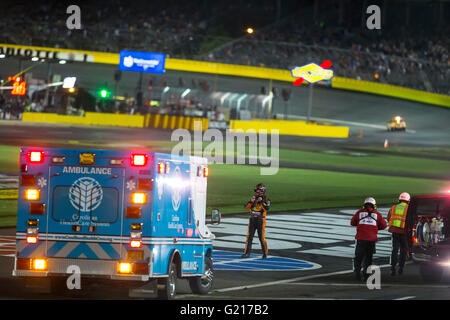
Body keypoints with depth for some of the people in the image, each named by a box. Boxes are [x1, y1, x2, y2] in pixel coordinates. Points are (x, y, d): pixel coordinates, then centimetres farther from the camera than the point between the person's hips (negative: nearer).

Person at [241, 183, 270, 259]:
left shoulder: (266, 200, -4)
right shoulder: (254, 198, 7)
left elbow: (266, 209, -21)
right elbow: (247, 208, 1)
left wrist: (261, 202, -27)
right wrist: (251, 201, -14)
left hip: (261, 221, -4)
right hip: (252, 220, 4)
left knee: (262, 237, -2)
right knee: (249, 236, 0)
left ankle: (265, 253, 11)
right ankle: (247, 253, 3)